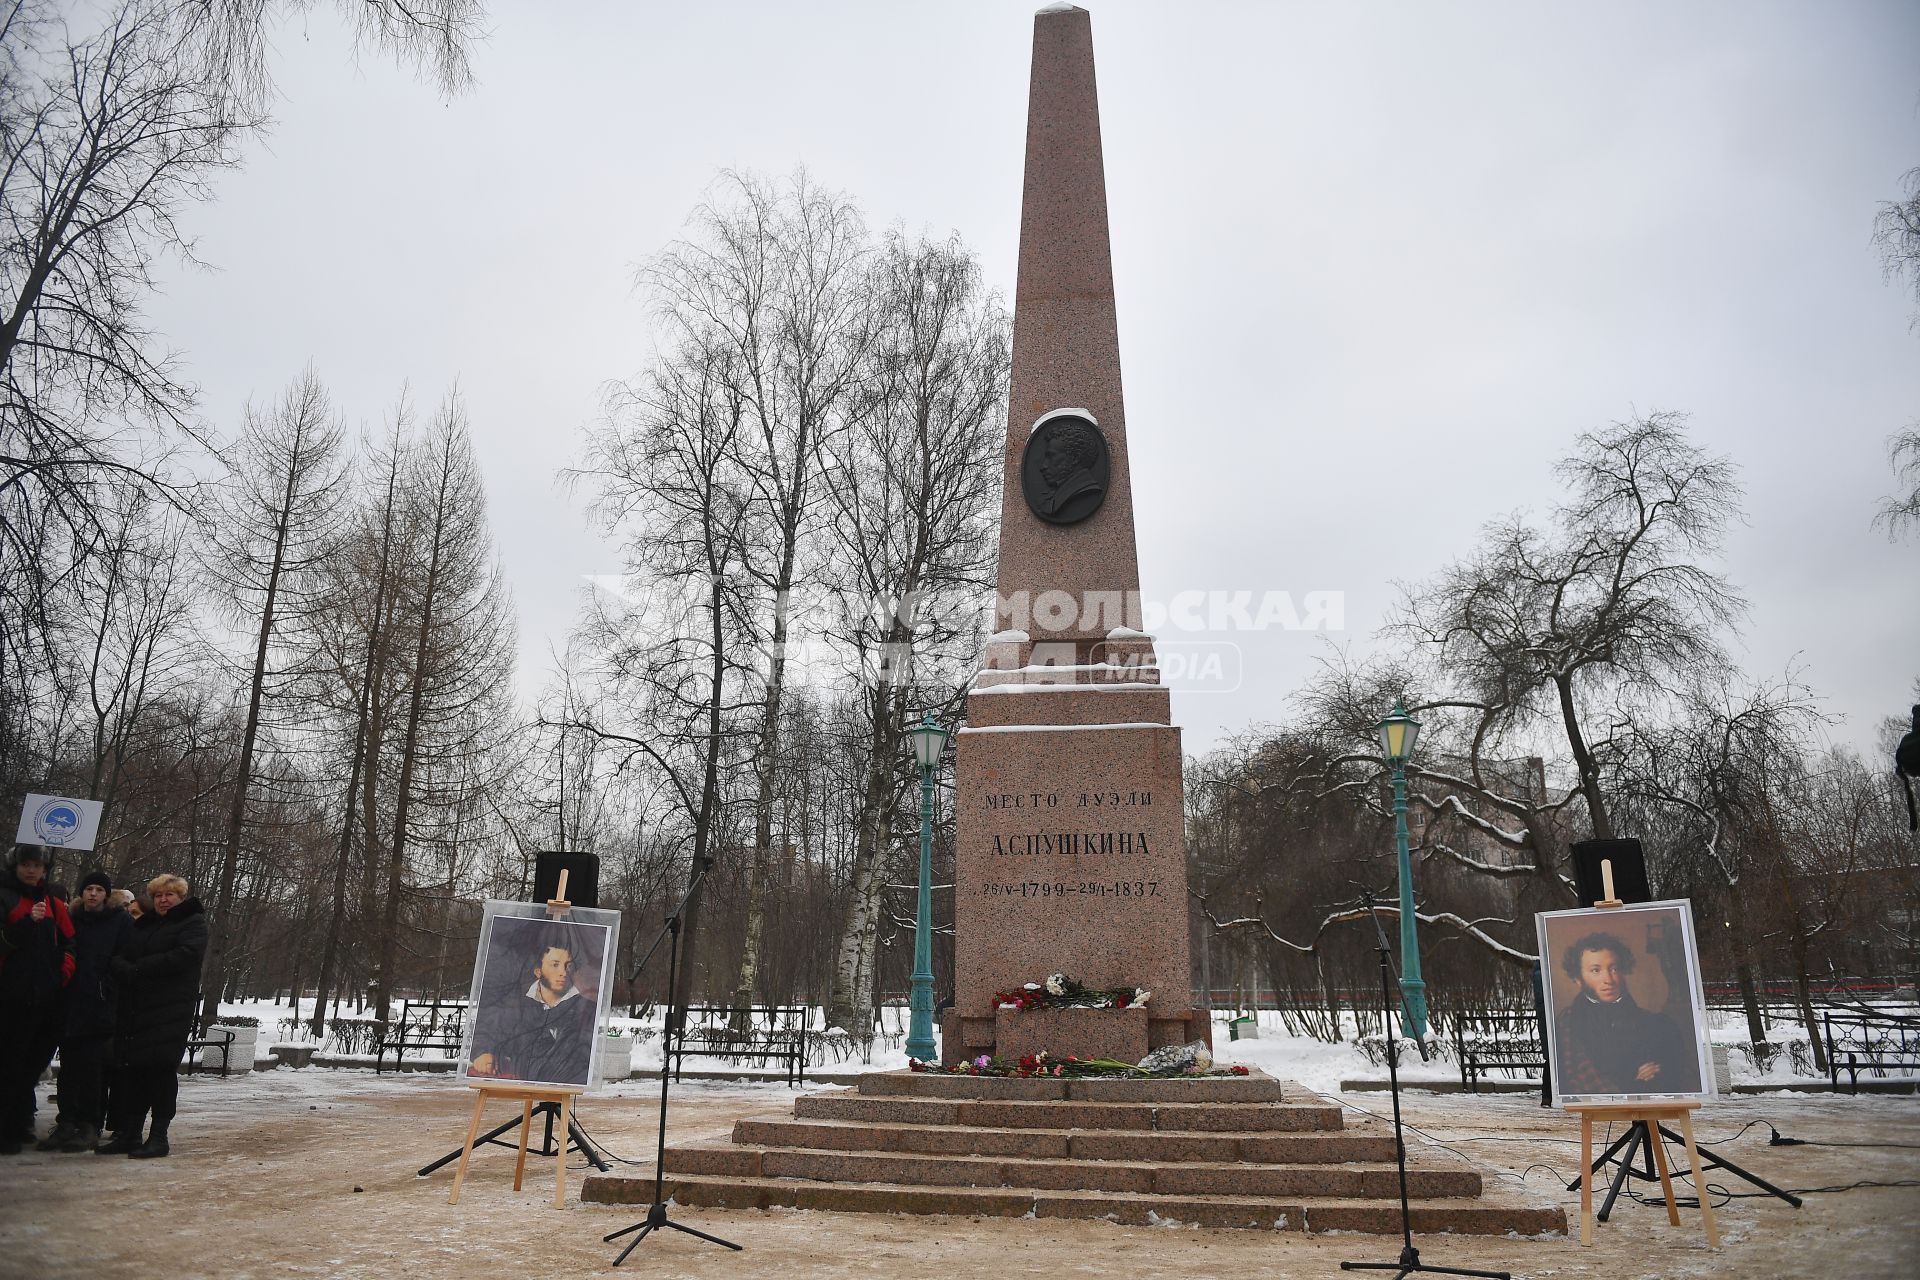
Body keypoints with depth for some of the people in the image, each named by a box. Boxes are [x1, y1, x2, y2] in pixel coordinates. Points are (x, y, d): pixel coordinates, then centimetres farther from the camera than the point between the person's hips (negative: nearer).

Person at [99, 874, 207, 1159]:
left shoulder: (193, 923, 1)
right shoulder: (141, 925, 21)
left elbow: (185, 955, -15)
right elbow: (119, 957, 11)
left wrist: (139, 967, -12)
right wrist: (124, 969, -12)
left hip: (171, 1011, -6)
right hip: (134, 1009, 6)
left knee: (162, 1069, -6)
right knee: (130, 1069, 4)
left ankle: (159, 1136, -1)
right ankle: (129, 1133, 13)